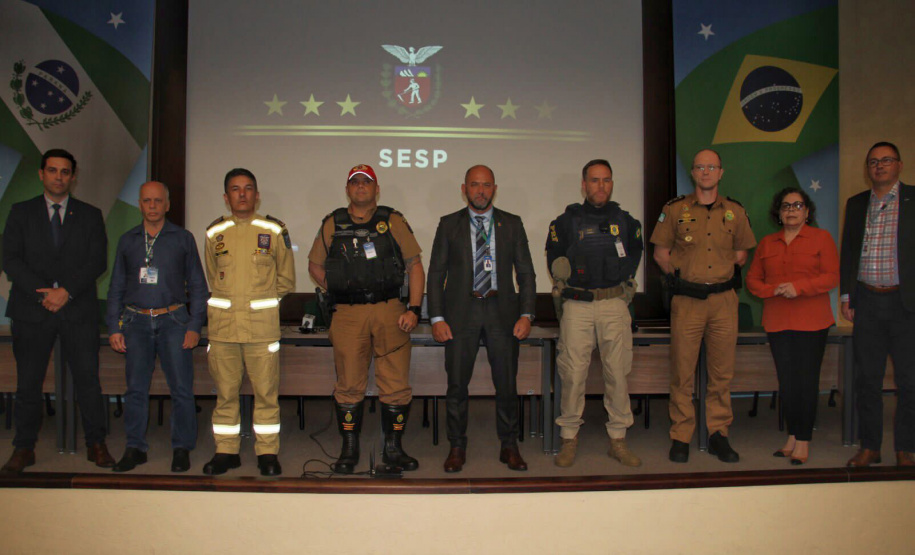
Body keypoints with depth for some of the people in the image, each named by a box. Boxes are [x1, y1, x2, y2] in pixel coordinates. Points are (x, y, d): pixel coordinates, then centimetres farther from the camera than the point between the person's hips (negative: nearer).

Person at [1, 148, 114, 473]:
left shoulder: (90, 215, 10)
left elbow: (98, 261, 0)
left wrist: (66, 291, -13)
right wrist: (43, 292, -13)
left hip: (78, 310, 0)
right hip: (32, 310, 1)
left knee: (87, 379, 1)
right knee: (28, 383, 6)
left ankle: (96, 444, 11)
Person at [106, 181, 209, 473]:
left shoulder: (183, 238, 5)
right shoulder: (127, 240, 11)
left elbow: (197, 285, 5)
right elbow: (116, 287, 14)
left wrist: (194, 326, -3)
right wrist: (114, 328, 5)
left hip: (173, 320, -2)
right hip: (137, 321, 2)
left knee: (181, 388, -3)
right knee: (136, 388, 5)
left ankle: (181, 448, 9)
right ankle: (135, 448, 17)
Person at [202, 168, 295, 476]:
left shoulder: (274, 230, 6)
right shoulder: (214, 233, 11)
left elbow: (287, 279, 12)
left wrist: (261, 298, 8)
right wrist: (229, 300, 13)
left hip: (262, 324, -2)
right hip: (222, 324, 2)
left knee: (266, 391, 0)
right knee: (225, 392, 6)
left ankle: (267, 452, 11)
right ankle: (226, 451, 18)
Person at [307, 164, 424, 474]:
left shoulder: (393, 222, 8)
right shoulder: (332, 225, 11)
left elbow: (415, 265, 6)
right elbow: (315, 265, 21)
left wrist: (414, 308, -3)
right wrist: (337, 292, 10)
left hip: (390, 312, 0)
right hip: (348, 315, 1)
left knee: (396, 385, 1)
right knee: (349, 385, 4)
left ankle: (393, 448, 16)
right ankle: (349, 450, 18)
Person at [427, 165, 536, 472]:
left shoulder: (512, 224, 8)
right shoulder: (449, 225, 6)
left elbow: (526, 272, 7)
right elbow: (436, 273, 4)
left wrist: (526, 314, -3)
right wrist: (437, 317, -5)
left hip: (501, 311, 1)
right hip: (461, 312, 0)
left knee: (507, 384, 5)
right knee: (457, 385, 3)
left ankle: (509, 447, 21)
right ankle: (457, 447, 18)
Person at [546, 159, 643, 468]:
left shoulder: (625, 222, 11)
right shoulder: (566, 222, 6)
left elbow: (634, 259, 24)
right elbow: (555, 263, 14)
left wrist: (622, 288, 13)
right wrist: (572, 282, 4)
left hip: (615, 305, 2)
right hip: (577, 306, -1)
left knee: (618, 373, 3)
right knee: (573, 374, -2)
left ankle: (618, 440, 15)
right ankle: (569, 439, 10)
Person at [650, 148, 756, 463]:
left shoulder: (735, 212, 10)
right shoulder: (675, 209, 3)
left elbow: (742, 251, 21)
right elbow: (660, 251, 8)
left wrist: (731, 272, 7)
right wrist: (675, 277, -1)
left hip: (724, 300, 2)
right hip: (687, 299, -2)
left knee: (722, 372, 8)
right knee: (682, 372, 0)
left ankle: (718, 434, 20)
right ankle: (680, 437, 11)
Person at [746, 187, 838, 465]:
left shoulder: (821, 238, 5)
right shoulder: (767, 243, 14)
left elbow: (832, 277, -5)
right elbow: (752, 279, 11)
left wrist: (798, 287, -17)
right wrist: (773, 290, -8)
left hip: (811, 322, -3)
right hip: (777, 322, 3)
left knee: (807, 380, -3)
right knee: (786, 380, 6)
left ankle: (803, 442, 5)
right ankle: (792, 437, 17)